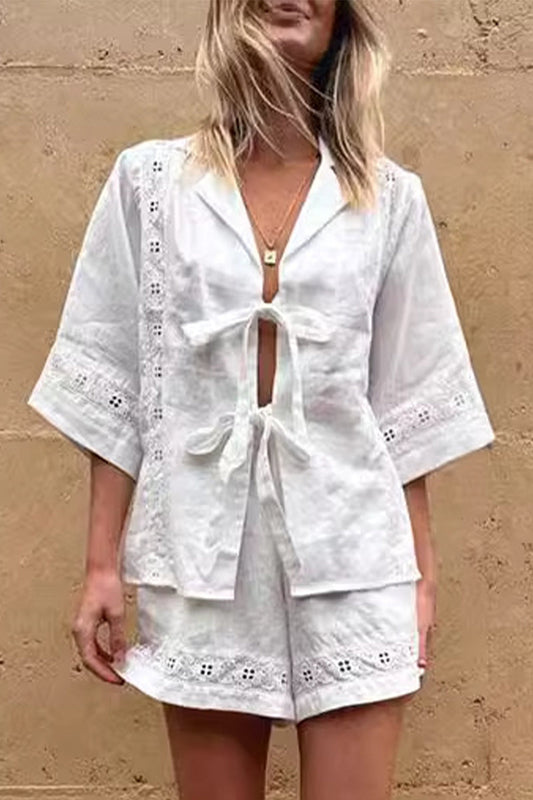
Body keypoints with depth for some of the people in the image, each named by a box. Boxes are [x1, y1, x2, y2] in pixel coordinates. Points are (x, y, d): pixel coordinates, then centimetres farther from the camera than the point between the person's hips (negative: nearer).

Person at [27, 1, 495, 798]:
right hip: (202, 548, 0)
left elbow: (406, 402, 6)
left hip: (350, 551, 0)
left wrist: (421, 570, 5)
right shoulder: (149, 180, 2)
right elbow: (111, 388, 3)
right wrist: (103, 562, 0)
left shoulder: (390, 197, 4)